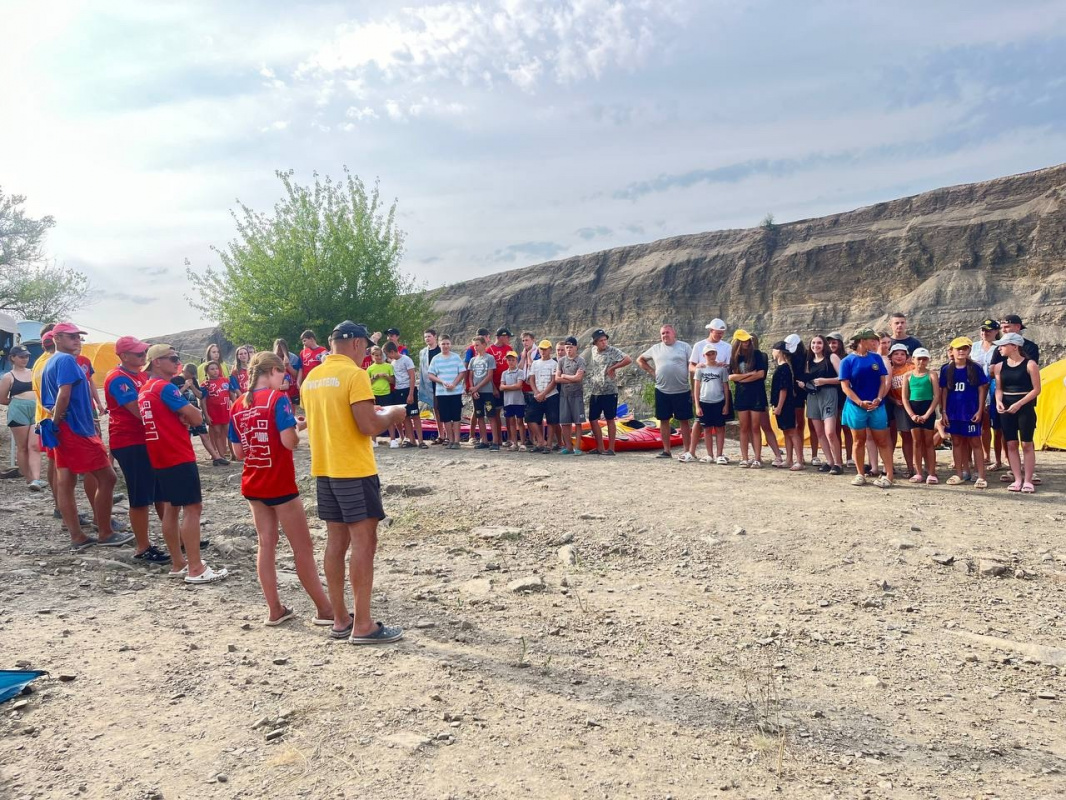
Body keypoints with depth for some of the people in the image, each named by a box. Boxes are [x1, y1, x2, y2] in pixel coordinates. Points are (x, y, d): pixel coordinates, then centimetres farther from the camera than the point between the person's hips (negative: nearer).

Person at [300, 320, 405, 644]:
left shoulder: (312, 378, 12)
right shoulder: (354, 374, -13)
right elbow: (369, 426, -20)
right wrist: (393, 413, -1)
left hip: (324, 470, 8)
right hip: (354, 470, -8)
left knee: (336, 540, 12)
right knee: (364, 541, -3)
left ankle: (340, 620, 19)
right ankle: (363, 626, 0)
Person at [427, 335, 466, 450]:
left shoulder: (456, 357, 2)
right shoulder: (436, 359, 5)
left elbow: (462, 372, -1)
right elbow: (431, 375, 4)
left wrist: (454, 384, -14)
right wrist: (442, 382, -11)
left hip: (456, 392, -1)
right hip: (441, 393, 2)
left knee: (456, 417, 0)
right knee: (446, 418, 4)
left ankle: (456, 440, 4)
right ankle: (450, 440, 13)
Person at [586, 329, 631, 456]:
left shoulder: (613, 351, -8)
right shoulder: (593, 351, 10)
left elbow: (628, 360, -18)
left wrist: (613, 368, -13)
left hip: (609, 392, -7)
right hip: (594, 392, 7)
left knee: (610, 420, 1)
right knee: (593, 419, 8)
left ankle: (611, 449, 6)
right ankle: (600, 448, 17)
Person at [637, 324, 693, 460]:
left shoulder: (684, 346, 0)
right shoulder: (656, 348, 8)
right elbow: (640, 360, 21)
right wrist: (651, 371, 7)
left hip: (682, 391, -3)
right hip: (662, 391, 3)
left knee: (684, 421, 1)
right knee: (664, 420, 7)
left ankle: (686, 451, 8)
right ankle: (666, 450, 15)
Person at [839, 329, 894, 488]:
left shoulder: (877, 358, 5)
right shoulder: (848, 361, -3)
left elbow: (883, 381, 4)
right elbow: (845, 386, -8)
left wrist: (878, 399, -13)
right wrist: (860, 402, -18)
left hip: (877, 407, 2)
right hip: (856, 407, -2)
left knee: (882, 441, 2)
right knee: (859, 441, 8)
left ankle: (889, 475, 4)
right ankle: (860, 474, 17)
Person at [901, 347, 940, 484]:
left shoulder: (931, 375, -1)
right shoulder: (908, 376, 5)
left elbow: (937, 397, -6)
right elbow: (904, 398, 3)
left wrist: (927, 415, -13)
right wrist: (912, 414, -9)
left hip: (928, 409, -2)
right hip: (913, 409, 2)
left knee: (929, 442, 3)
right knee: (917, 442, 7)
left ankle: (931, 473, 7)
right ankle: (918, 473, 12)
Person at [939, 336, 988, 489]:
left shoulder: (975, 369, -4)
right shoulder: (946, 369, 2)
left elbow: (982, 390, -1)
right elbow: (944, 391, 5)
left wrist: (980, 410, -7)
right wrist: (944, 411, 1)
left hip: (971, 411, -3)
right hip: (953, 412, 3)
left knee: (975, 442, 0)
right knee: (956, 442, 10)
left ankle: (981, 476, 2)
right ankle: (959, 474, 19)